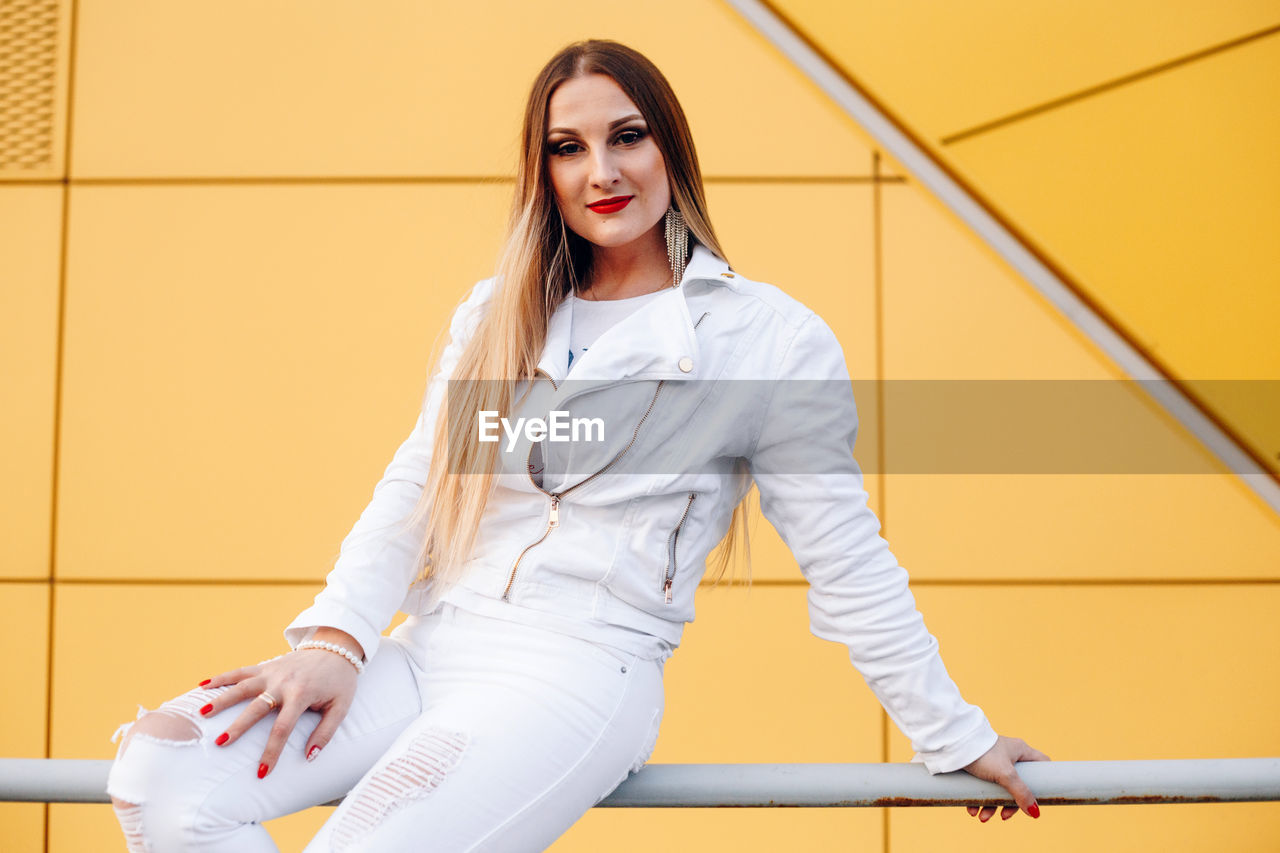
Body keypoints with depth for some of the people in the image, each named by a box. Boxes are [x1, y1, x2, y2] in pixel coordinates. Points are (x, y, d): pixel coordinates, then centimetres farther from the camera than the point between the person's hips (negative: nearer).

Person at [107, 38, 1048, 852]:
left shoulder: (773, 340, 3)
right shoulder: (495, 316, 18)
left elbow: (847, 565, 6)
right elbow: (412, 492, 13)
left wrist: (956, 737, 9)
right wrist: (336, 635, -3)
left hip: (579, 671, -5)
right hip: (426, 654, 5)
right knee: (162, 772, -19)